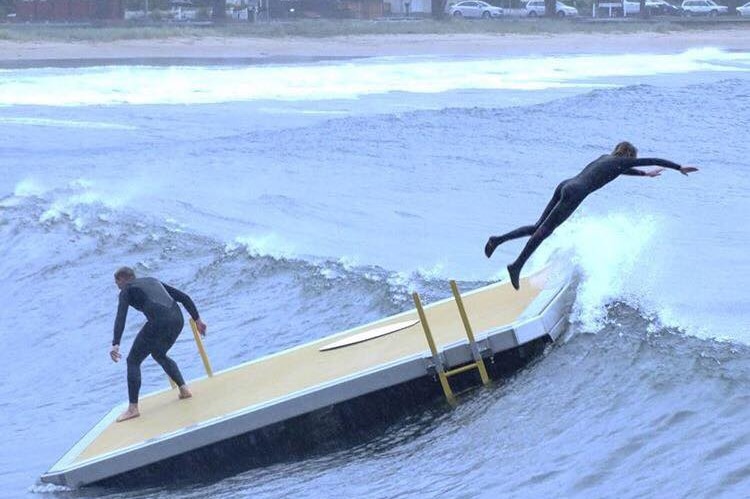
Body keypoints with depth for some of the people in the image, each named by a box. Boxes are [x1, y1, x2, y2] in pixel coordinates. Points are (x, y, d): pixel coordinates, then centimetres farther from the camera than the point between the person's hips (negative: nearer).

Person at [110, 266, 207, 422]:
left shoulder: (127, 291, 12)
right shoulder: (153, 281, 31)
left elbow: (121, 318, -5)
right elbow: (184, 297, 25)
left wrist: (116, 344, -15)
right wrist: (197, 319, 26)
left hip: (159, 322, -7)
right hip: (178, 320, 7)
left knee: (133, 361, 6)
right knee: (159, 354, 32)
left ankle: (133, 408, 1)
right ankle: (184, 389, 24)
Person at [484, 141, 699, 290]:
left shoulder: (606, 158, 29)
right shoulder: (621, 161, 8)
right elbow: (653, 160, 12)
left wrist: (645, 174, 62)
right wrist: (680, 168, 20)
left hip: (565, 185, 8)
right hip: (575, 192, -8)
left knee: (539, 227, 8)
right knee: (544, 229, -11)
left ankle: (498, 240, -4)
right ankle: (517, 265, -16)